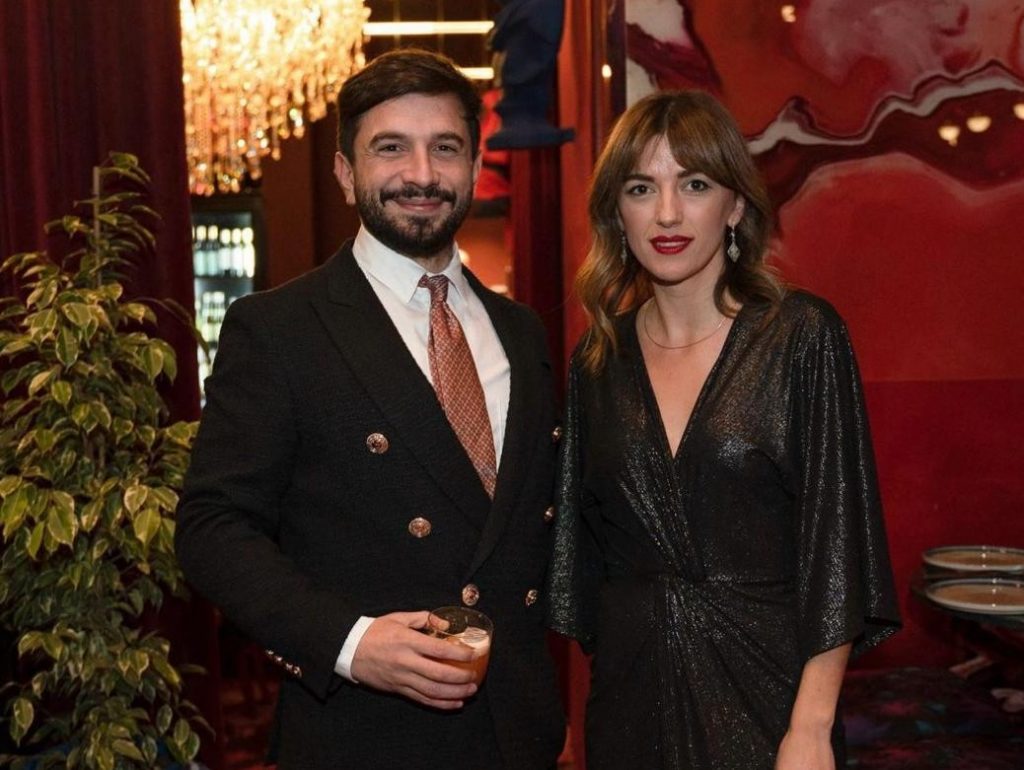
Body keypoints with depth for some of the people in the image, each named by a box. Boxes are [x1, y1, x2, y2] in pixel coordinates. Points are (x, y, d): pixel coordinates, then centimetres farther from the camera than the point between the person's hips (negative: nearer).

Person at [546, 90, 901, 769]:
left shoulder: (803, 337, -8)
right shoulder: (598, 360, 3)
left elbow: (837, 540, -10)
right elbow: (581, 541, 9)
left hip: (764, 688, -3)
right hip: (630, 692, 3)